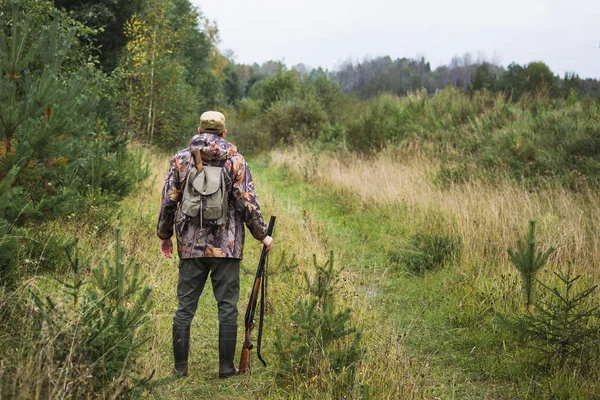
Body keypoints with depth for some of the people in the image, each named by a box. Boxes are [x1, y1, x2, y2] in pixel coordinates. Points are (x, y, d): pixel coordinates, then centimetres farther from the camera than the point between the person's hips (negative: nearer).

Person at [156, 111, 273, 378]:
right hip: (226, 246, -1)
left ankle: (180, 368, 11)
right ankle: (226, 368, 8)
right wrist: (262, 235, 6)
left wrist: (164, 235, 18)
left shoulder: (181, 159, 3)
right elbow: (248, 204, -6)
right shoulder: (235, 161, -2)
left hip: (190, 245, 2)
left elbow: (168, 202, 5)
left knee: (185, 307, 8)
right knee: (227, 307, 6)